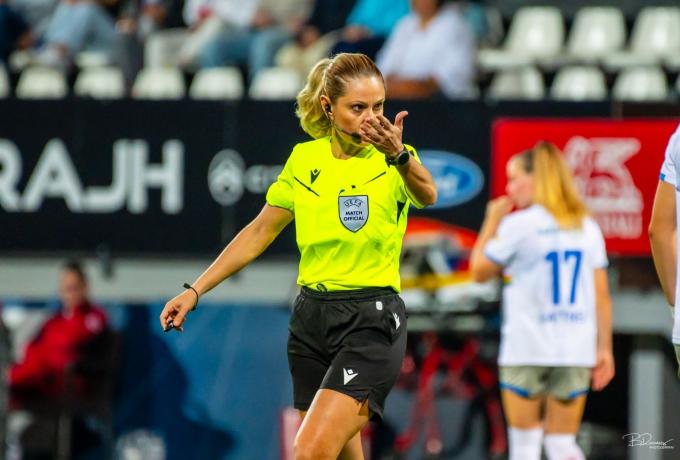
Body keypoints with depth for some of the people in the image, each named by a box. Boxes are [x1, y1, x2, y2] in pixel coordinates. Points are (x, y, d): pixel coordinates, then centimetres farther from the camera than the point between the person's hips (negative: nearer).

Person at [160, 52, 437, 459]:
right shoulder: (304, 159, 6)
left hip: (373, 322, -5)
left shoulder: (397, 161, -8)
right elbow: (260, 233, 15)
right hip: (312, 318, 5)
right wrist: (195, 292, 12)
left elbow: (427, 195, -31)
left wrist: (398, 155, -53)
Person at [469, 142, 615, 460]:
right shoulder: (587, 227, 8)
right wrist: (604, 348, 10)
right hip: (576, 350, 4)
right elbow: (602, 294, 7)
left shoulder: (517, 225, -7)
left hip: (526, 350, -4)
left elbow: (480, 271, 4)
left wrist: (491, 222, 12)